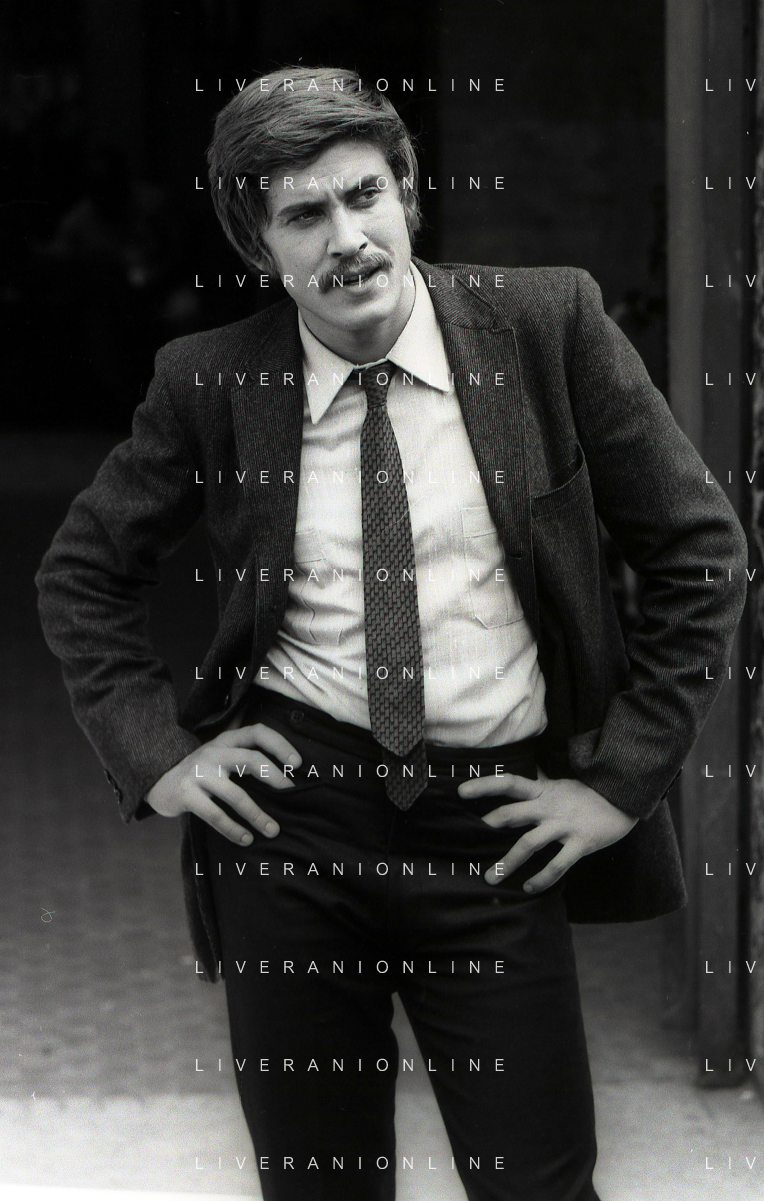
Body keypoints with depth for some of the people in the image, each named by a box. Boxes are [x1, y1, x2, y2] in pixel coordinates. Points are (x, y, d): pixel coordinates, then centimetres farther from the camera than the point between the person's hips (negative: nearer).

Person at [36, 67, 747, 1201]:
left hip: (496, 822, -1)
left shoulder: (549, 322, -3)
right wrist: (154, 753, 1)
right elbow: (81, 572, 13)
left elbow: (702, 553, 1)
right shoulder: (211, 382, 0)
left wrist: (623, 779, -4)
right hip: (291, 802, 1)